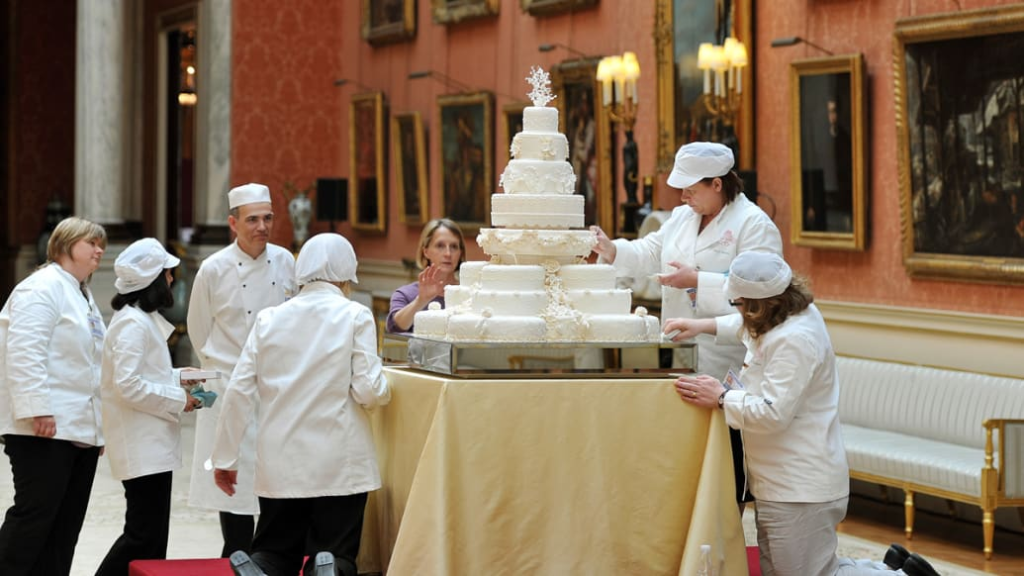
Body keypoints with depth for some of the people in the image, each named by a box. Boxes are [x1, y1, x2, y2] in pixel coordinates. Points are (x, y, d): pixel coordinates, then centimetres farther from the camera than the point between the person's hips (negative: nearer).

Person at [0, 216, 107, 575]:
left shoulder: (82, 296, 22)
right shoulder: (42, 288, -8)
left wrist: (100, 425, 23)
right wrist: (37, 410, -25)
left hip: (81, 430, 9)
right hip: (46, 428, -9)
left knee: (66, 523, 6)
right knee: (35, 513, -10)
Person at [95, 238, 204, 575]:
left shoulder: (144, 320, 16)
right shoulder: (133, 324, -16)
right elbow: (127, 385, -24)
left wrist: (177, 377, 11)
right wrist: (177, 399, -16)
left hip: (152, 443, 10)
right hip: (141, 446, -10)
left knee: (153, 534, 11)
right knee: (143, 534, -8)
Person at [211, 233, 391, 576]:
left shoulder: (270, 319, 5)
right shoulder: (355, 317, -4)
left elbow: (239, 391, 3)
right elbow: (369, 392, -10)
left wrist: (225, 457, 10)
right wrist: (383, 391, 14)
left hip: (280, 465, 3)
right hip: (338, 464, -2)